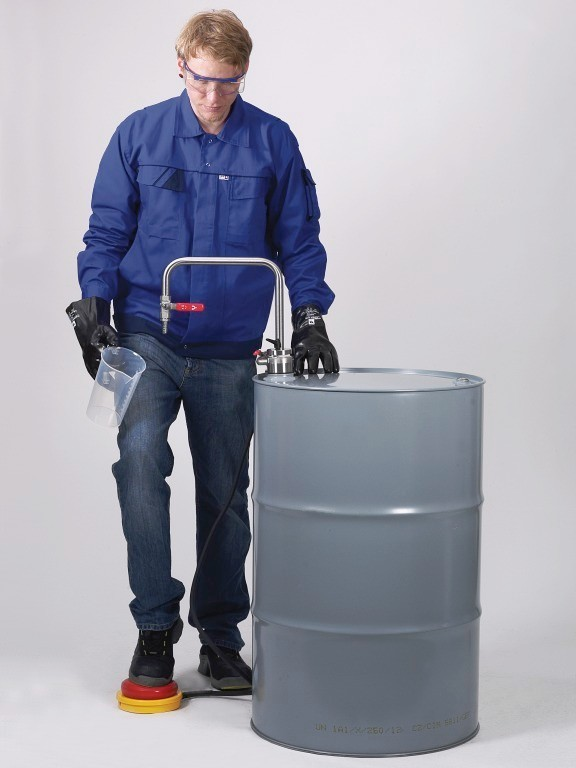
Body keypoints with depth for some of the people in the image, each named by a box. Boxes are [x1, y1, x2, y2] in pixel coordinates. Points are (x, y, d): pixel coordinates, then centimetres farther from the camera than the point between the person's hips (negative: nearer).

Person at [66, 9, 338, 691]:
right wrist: (93, 304, -6)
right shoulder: (139, 135, 3)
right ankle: (155, 625, -8)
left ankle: (220, 636, 22)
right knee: (140, 454, -21)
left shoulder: (272, 142, 2)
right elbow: (107, 230, 7)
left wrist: (309, 315, -4)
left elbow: (298, 239, 7)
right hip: (148, 335, 0)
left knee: (225, 493, 7)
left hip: (229, 350, 1)